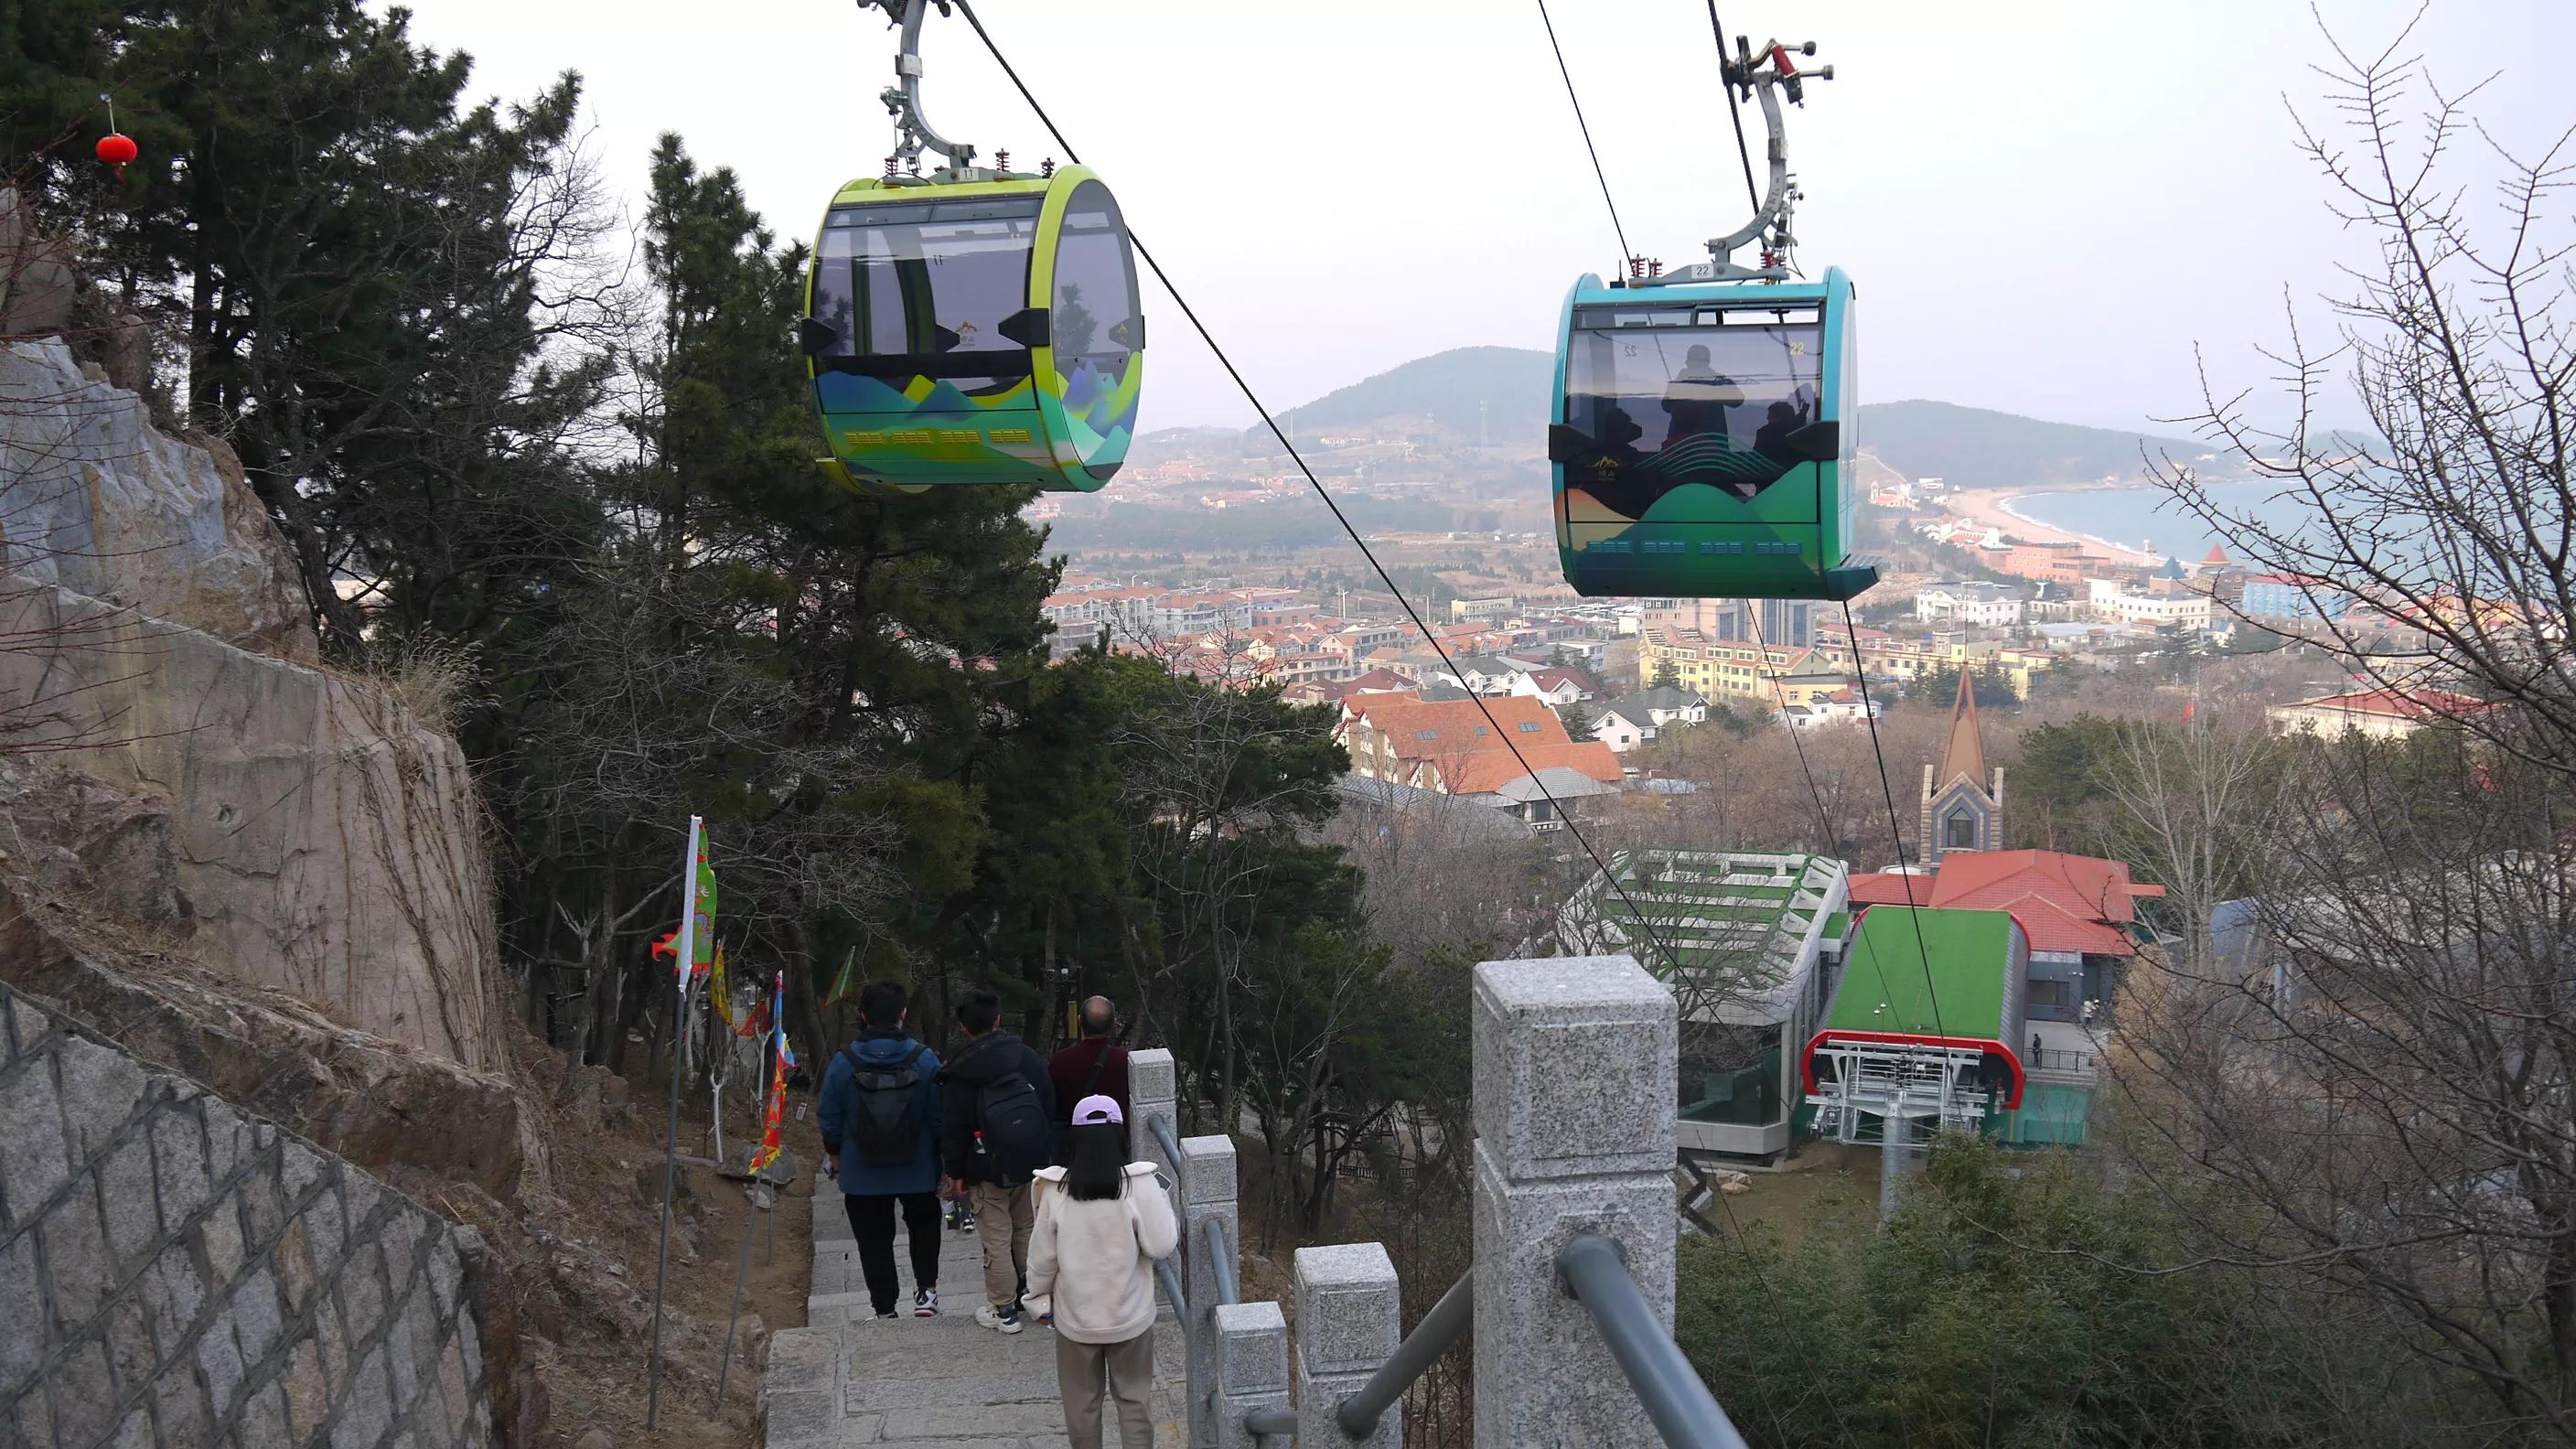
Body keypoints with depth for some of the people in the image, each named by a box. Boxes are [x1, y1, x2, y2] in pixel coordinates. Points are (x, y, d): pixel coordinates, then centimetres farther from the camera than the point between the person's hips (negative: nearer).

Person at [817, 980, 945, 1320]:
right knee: (924, 1225, 25)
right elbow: (939, 1116, -5)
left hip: (862, 1176, 0)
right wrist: (946, 1159, 8)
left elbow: (830, 1118, -1)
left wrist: (834, 1154, 16)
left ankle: (885, 1308, 16)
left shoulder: (843, 1062, -10)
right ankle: (925, 1289, 13)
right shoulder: (924, 1059, -11)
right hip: (917, 1171, 1)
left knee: (874, 1240, 13)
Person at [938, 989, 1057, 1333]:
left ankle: (1003, 1310, 10)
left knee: (996, 1240, 4)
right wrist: (1046, 1153, 17)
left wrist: (955, 1172, 0)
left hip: (989, 1169, -4)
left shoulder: (960, 1072, -10)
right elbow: (1050, 1109, 9)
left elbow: (953, 1127, -8)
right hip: (1032, 1162, 4)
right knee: (1029, 1231, 17)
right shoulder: (1029, 1059, 3)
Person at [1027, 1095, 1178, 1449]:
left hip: (1076, 1317, 1)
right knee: (1134, 1398, 15)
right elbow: (1161, 1246, -14)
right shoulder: (1140, 1185, -17)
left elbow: (1042, 1256, -4)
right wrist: (1164, 1204, 2)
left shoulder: (1057, 1190, -12)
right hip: (1130, 1317, -1)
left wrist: (1039, 1295, 13)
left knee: (1081, 1401, 17)